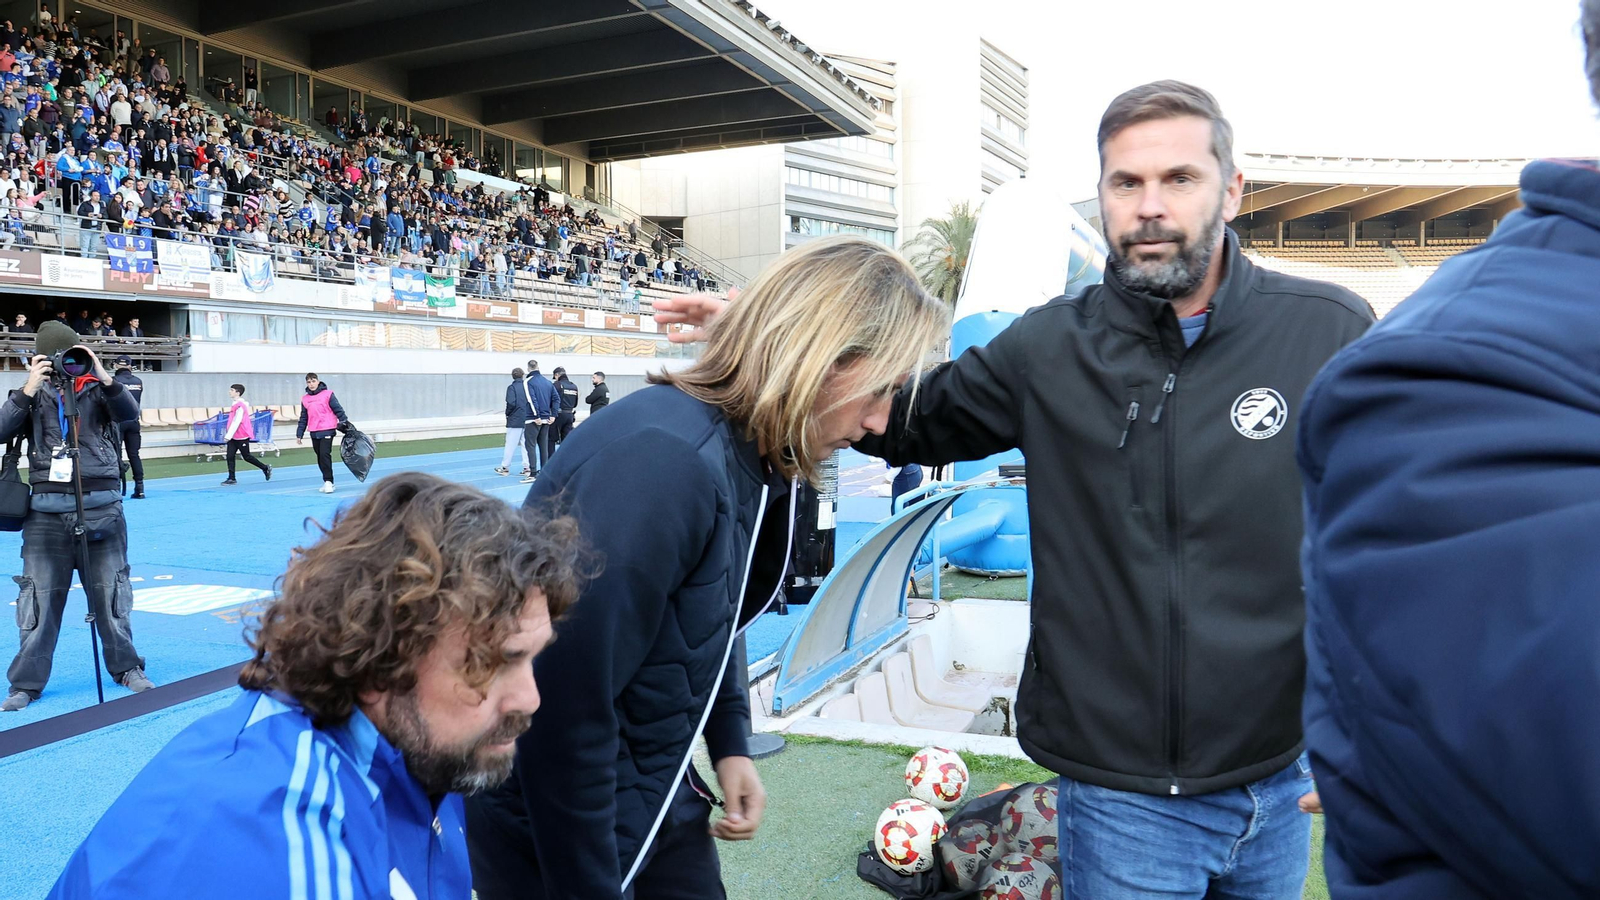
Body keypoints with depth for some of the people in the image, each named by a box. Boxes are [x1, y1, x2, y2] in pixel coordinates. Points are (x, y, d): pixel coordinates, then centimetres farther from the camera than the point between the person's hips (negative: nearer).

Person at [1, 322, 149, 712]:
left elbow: (129, 413, -12)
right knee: (40, 598, 4)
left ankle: (126, 668, 21)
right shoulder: (34, 394, 7)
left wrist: (103, 377, -23)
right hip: (47, 511, 1)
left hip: (100, 507, -1)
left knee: (111, 593, 7)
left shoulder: (97, 389, 5)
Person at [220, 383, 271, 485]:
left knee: (247, 457, 2)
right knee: (230, 456, 0)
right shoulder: (235, 405, 11)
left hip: (242, 436, -9)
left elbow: (236, 422, -21)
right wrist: (228, 435, 23)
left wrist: (228, 435, -21)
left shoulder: (240, 405, -18)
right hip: (234, 436, 9)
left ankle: (266, 468, 18)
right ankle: (232, 478, 2)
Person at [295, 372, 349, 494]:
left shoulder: (327, 395, -2)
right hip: (314, 433, 5)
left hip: (327, 430, -5)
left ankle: (328, 481, -9)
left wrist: (346, 424, -11)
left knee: (325, 455, -14)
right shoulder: (305, 399, 11)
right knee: (320, 457, 8)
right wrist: (299, 434, 14)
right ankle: (327, 482, 16)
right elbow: (303, 419, 15)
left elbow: (338, 410, -5)